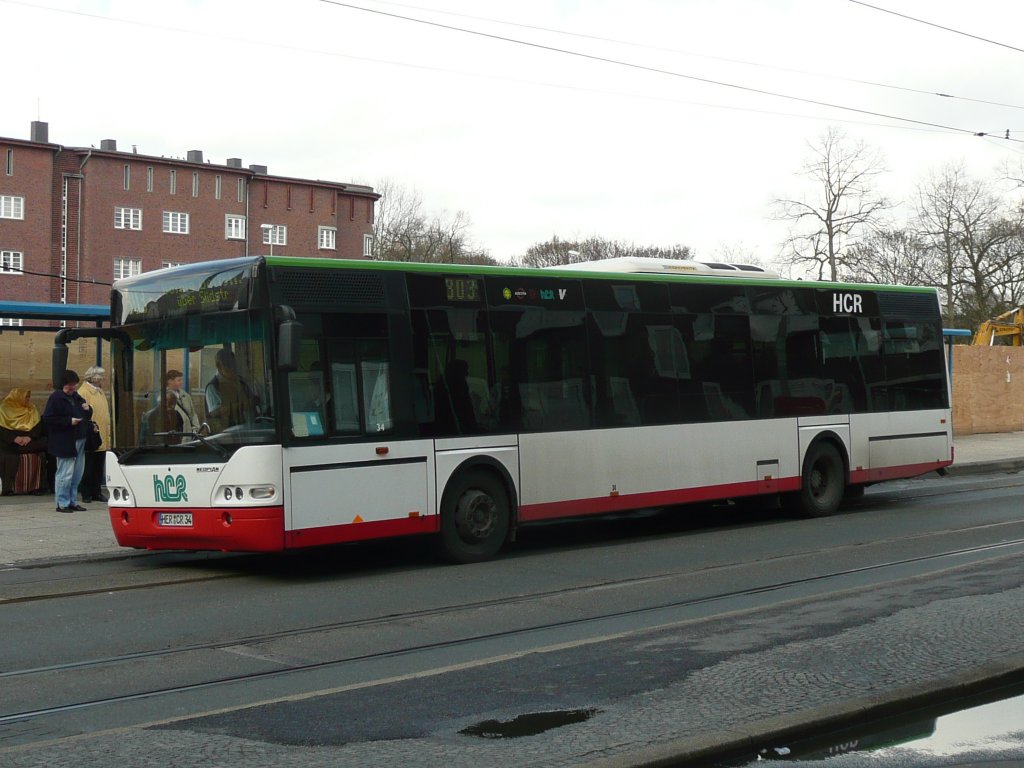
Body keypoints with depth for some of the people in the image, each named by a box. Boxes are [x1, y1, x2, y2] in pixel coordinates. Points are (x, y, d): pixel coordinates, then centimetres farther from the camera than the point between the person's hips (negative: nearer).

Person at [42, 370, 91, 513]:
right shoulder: (56, 398, -8)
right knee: (65, 473, -6)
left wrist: (87, 409, 4)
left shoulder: (77, 397, 17)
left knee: (77, 474, 11)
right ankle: (62, 503, 1)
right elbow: (47, 418, -14)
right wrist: (68, 421, -19)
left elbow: (87, 415, 28)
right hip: (65, 442, -8)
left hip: (79, 441, 8)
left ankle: (72, 501, 19)